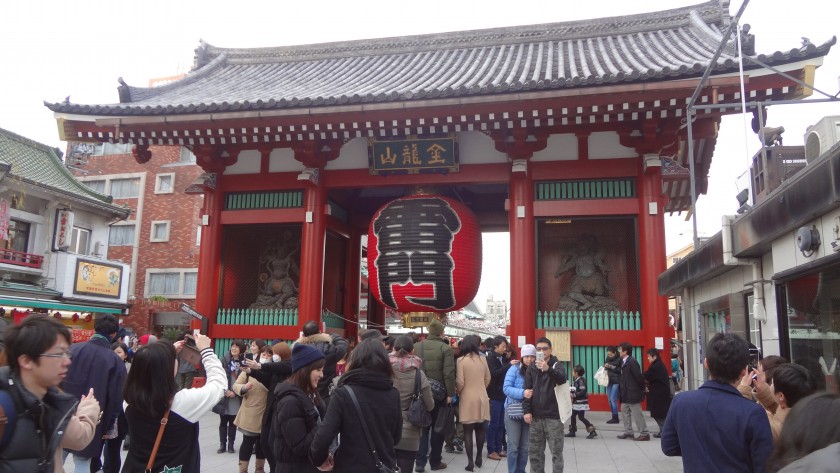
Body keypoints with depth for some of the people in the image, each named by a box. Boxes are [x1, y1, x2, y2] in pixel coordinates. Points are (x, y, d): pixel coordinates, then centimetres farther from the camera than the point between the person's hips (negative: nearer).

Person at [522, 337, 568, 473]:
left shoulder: (557, 365, -3)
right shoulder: (532, 368, 8)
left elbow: (562, 379, -25)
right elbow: (527, 390, 7)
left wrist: (548, 369, -43)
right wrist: (527, 411, -4)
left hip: (553, 416, -3)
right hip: (535, 417, 4)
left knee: (556, 452, 0)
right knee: (534, 452, 9)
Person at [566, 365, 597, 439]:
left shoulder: (581, 380, -19)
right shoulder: (575, 380, 9)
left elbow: (583, 391, -26)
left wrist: (574, 395, -25)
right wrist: (571, 393, 5)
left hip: (581, 403, -10)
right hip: (576, 402, 10)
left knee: (581, 417, -8)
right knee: (573, 415, 14)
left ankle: (592, 431, -4)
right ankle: (572, 431, 24)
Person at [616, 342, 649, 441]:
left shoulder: (632, 362, -21)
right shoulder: (624, 362, 8)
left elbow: (638, 376, -19)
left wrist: (643, 388, -10)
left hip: (633, 393, -10)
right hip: (626, 394, 10)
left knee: (637, 414, -2)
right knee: (625, 412, 16)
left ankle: (644, 434, 8)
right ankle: (628, 432, 24)